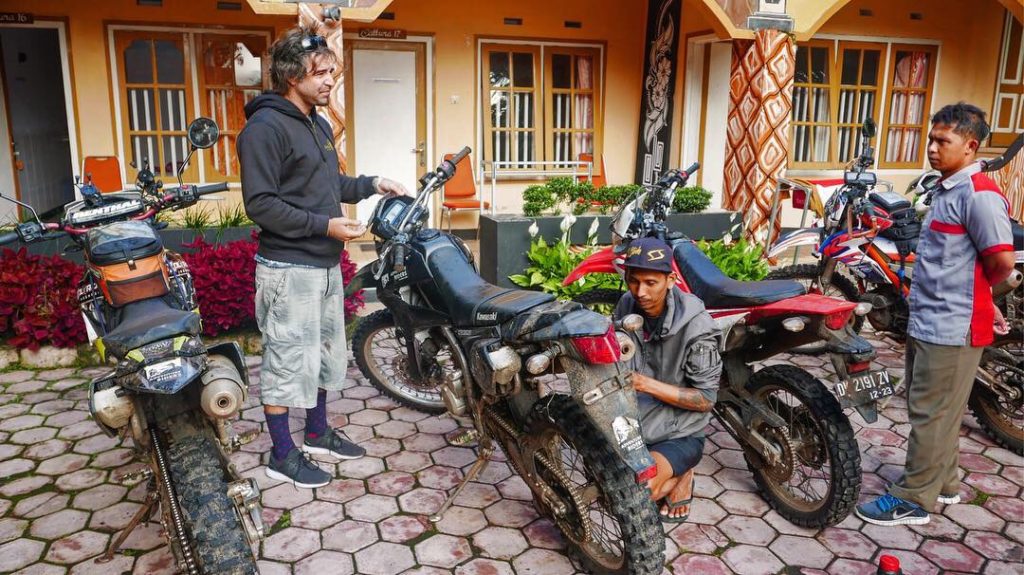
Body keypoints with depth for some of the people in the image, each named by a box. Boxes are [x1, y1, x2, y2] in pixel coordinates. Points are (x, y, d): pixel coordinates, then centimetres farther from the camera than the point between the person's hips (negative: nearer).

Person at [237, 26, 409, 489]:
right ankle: (282, 455, 15)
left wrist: (372, 185, 10)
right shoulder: (265, 127, -15)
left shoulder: (318, 125, 14)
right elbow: (260, 204, -21)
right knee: (287, 361, 0)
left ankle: (318, 433, 35)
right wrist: (325, 225, -24)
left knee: (325, 354, 18)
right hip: (289, 269, -9)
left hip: (325, 265, 10)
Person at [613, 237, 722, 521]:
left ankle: (681, 477, 7)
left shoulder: (695, 325, -22)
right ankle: (666, 476, 14)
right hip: (631, 424, 6)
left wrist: (646, 384, -29)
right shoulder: (626, 306, -6)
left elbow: (706, 399, -19)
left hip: (678, 434, -5)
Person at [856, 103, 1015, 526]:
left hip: (953, 328, -10)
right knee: (934, 409, 19)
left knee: (931, 412, -1)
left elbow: (1002, 261, -21)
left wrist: (980, 292, -2)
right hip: (928, 322, 10)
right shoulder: (947, 190, 14)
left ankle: (913, 499, 9)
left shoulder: (979, 194, -17)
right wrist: (983, 299, 14)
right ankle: (942, 482, 34)